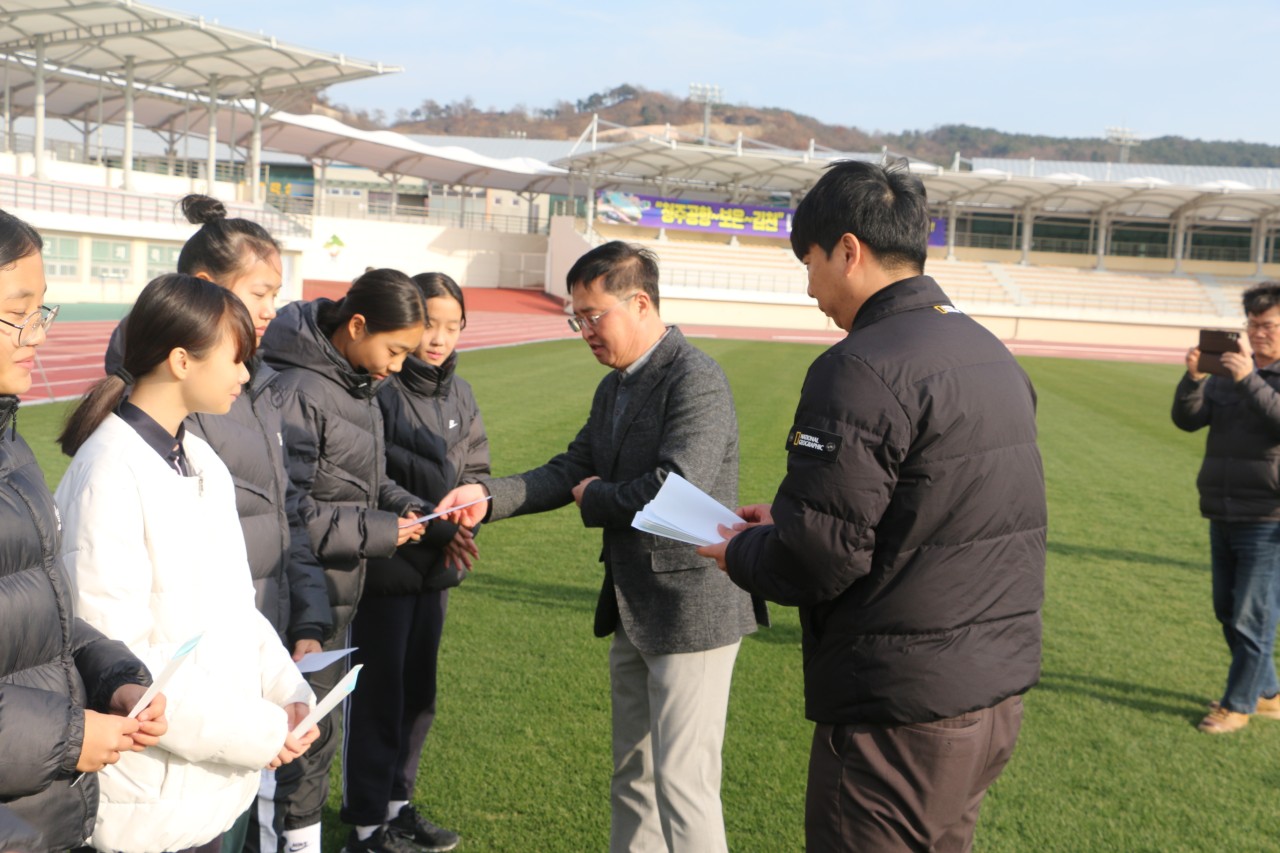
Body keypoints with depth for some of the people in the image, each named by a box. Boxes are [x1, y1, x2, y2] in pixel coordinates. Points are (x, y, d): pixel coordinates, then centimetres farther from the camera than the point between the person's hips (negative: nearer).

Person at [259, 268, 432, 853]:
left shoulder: (360, 384, 7)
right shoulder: (298, 391, -21)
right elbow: (285, 509, -22)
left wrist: (401, 504, -1)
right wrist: (375, 531, -19)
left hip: (341, 591, 9)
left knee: (321, 719, 19)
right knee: (314, 724, 3)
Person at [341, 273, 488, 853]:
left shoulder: (458, 394, 8)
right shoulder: (377, 388, -15)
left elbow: (476, 468, 14)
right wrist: (430, 524, -18)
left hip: (435, 568, 7)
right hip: (384, 567, -7)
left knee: (418, 693, 15)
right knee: (378, 694, 2)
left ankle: (396, 802, 31)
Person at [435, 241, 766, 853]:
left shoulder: (695, 379, -18)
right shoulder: (613, 389, 12)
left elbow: (674, 488, -27)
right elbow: (571, 470, 9)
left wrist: (595, 498, -10)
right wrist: (489, 497, -6)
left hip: (692, 605, -10)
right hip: (635, 609, 10)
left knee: (682, 782, -4)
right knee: (633, 776, 20)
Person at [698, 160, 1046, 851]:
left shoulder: (862, 369, -20)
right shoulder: (991, 353, 10)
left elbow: (815, 561, -21)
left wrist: (739, 554, 0)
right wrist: (786, 521, 17)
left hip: (903, 718, -9)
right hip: (997, 692, 9)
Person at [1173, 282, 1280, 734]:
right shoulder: (1230, 370, 10)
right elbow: (1187, 419, -1)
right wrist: (1194, 376, -16)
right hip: (1224, 515, 7)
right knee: (1228, 611, 15)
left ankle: (1238, 704, 13)